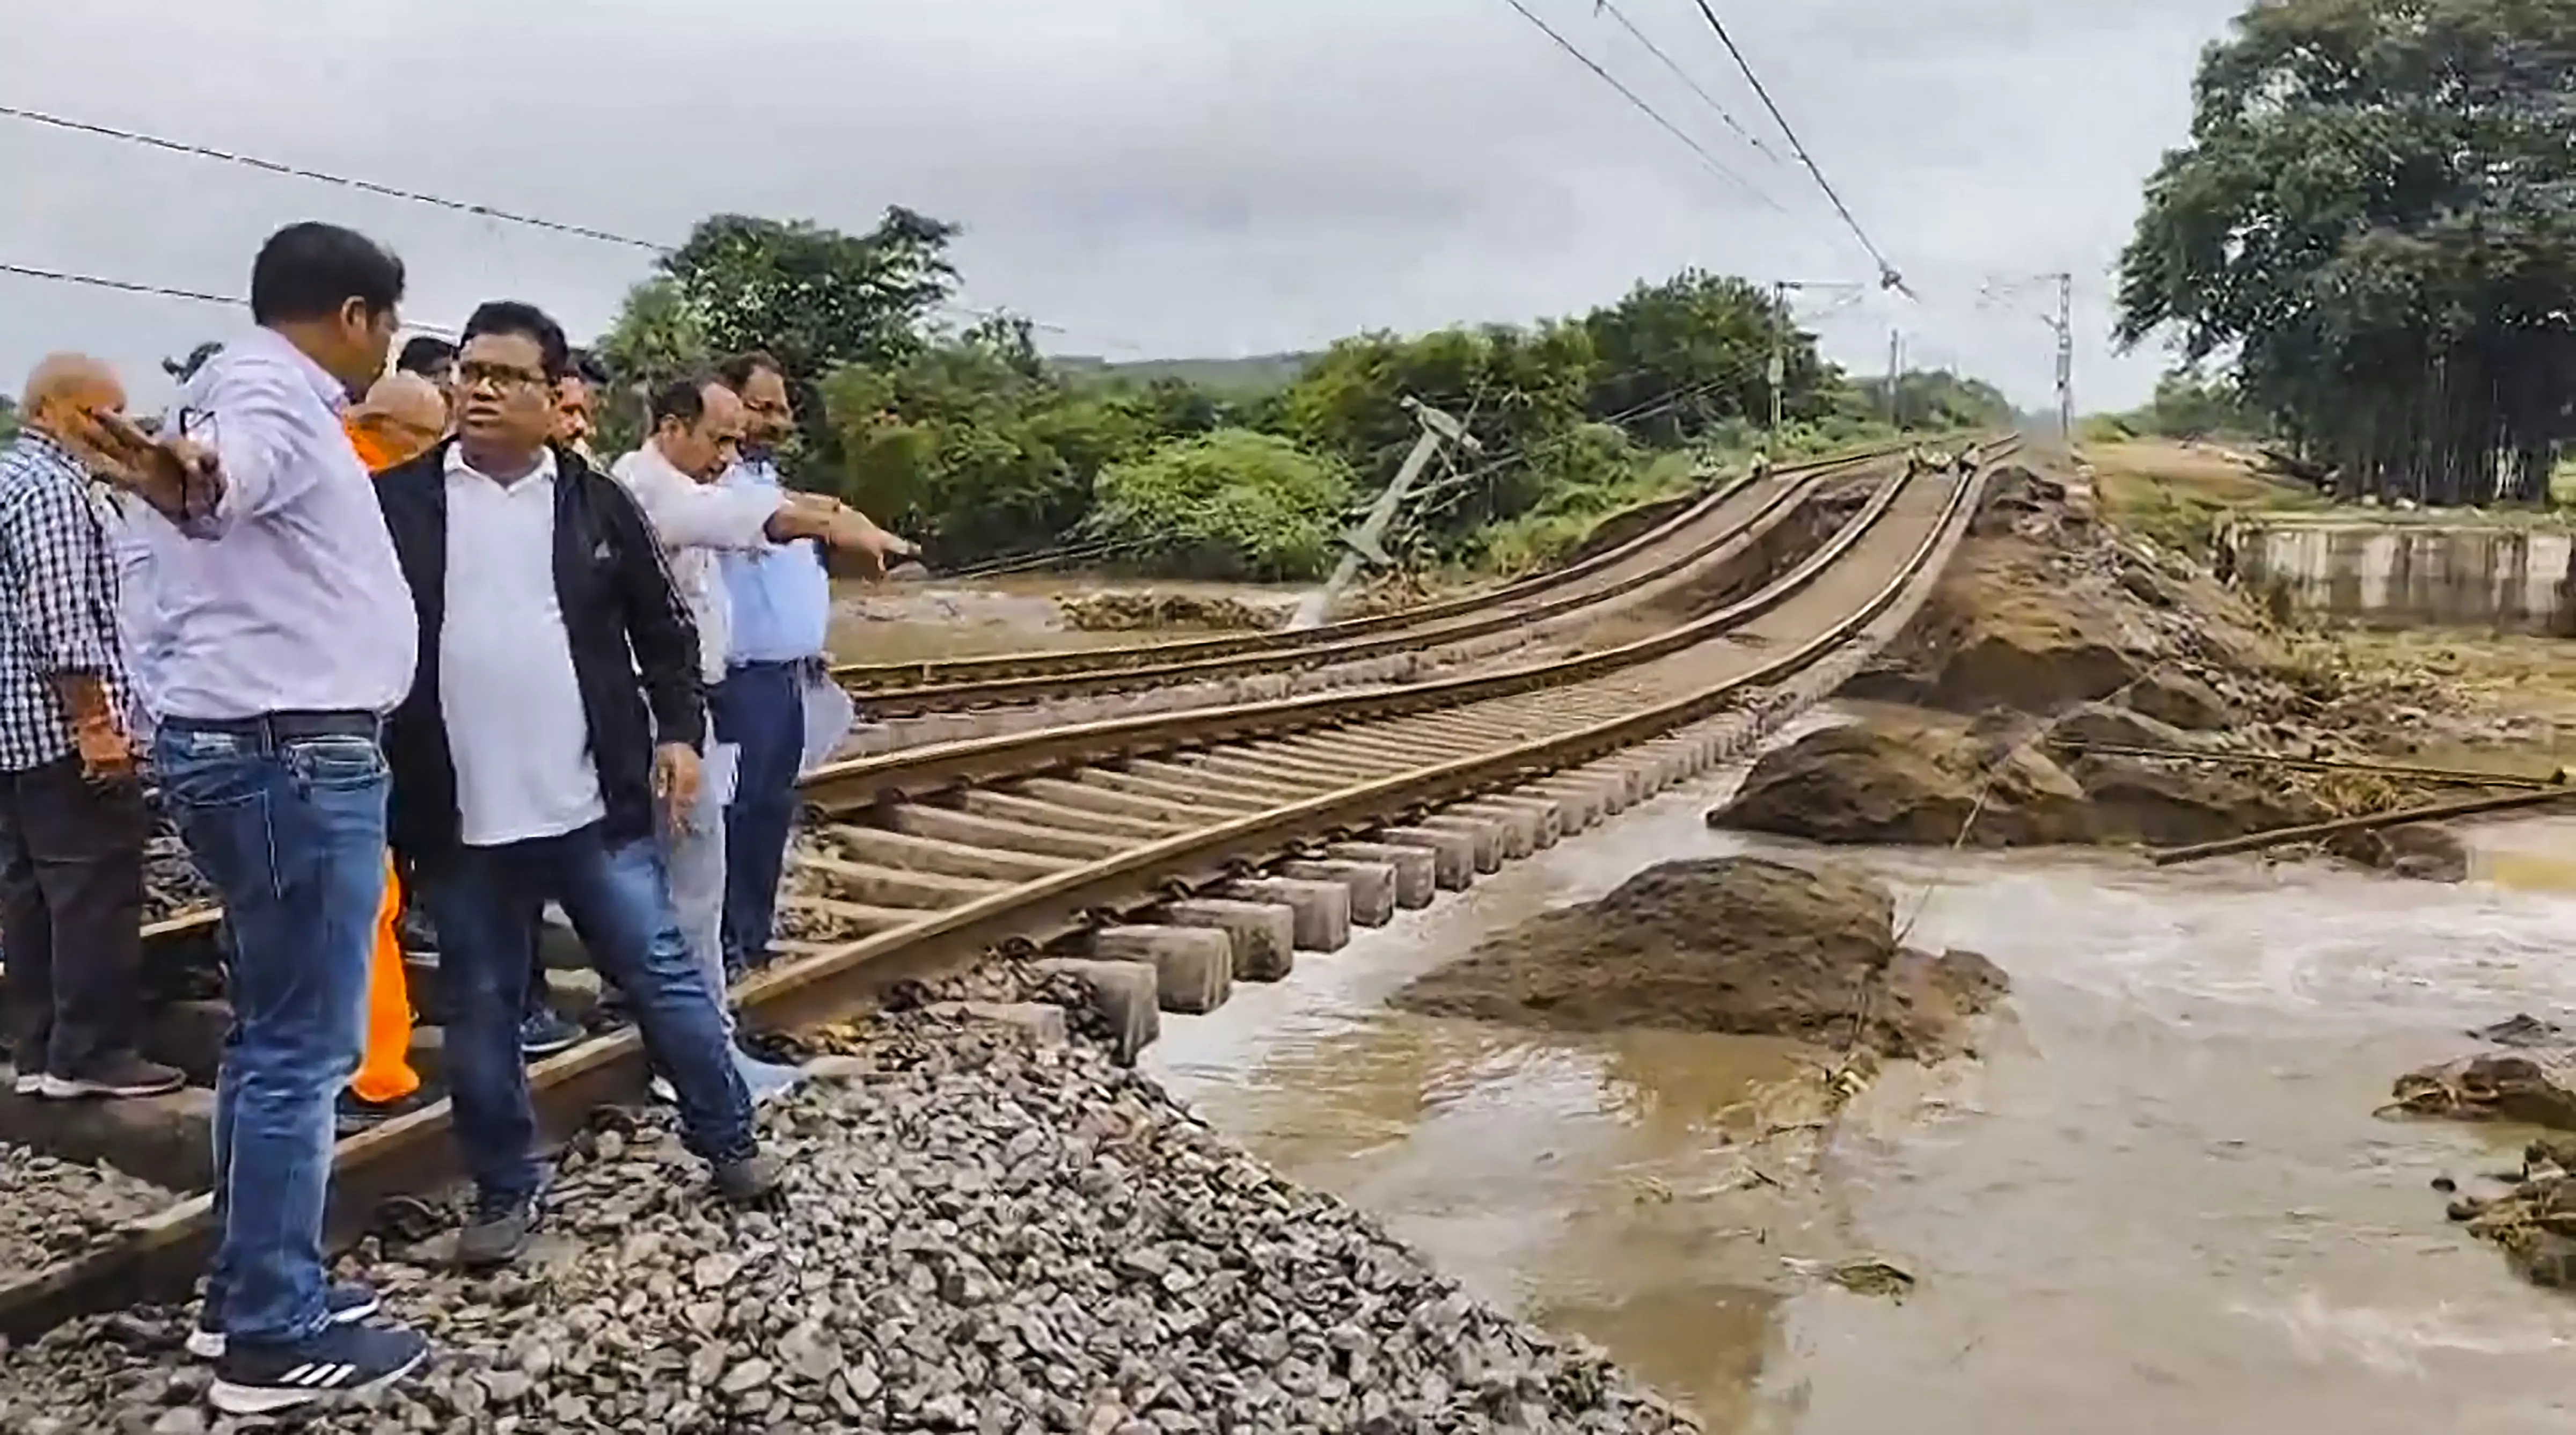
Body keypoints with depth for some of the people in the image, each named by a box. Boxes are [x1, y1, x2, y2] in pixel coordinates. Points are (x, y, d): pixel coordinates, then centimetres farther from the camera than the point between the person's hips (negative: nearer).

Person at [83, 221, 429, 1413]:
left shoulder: (260, 391, 19)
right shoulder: (270, 391, -13)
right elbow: (235, 466, -39)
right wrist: (189, 478, -61)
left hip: (261, 748, 11)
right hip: (294, 756, -11)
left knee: (274, 1034, 17)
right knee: (302, 1047, -4)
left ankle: (252, 1290, 27)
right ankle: (274, 1337, 5)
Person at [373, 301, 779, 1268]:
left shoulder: (598, 504, 3)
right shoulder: (396, 501, 1)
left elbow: (663, 628, 10)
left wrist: (679, 730, 1)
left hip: (593, 804, 0)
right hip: (459, 819, 1)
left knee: (663, 976, 7)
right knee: (481, 1011, 11)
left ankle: (728, 1140, 25)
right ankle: (506, 1190, 27)